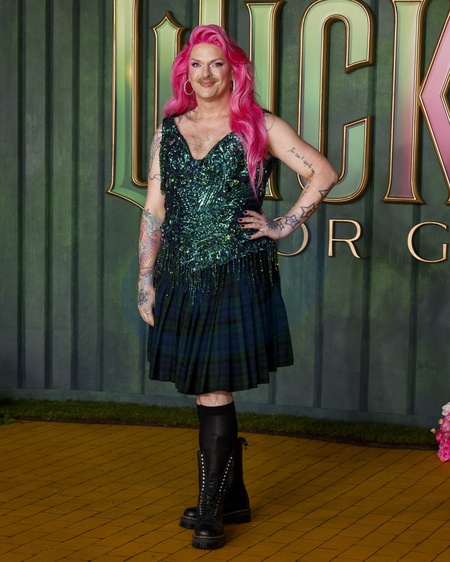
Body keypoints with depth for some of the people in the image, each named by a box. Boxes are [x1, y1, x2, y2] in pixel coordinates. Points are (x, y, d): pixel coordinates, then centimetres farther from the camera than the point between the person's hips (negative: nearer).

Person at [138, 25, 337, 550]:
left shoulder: (260, 127, 0)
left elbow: (324, 172, 1)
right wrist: (145, 280, 7)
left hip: (239, 276, -4)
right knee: (207, 393, 9)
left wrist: (284, 226, -3)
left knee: (215, 393, -8)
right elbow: (154, 209, 11)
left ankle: (210, 512, 0)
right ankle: (233, 497, 23)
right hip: (181, 278, 4)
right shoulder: (168, 132, 11)